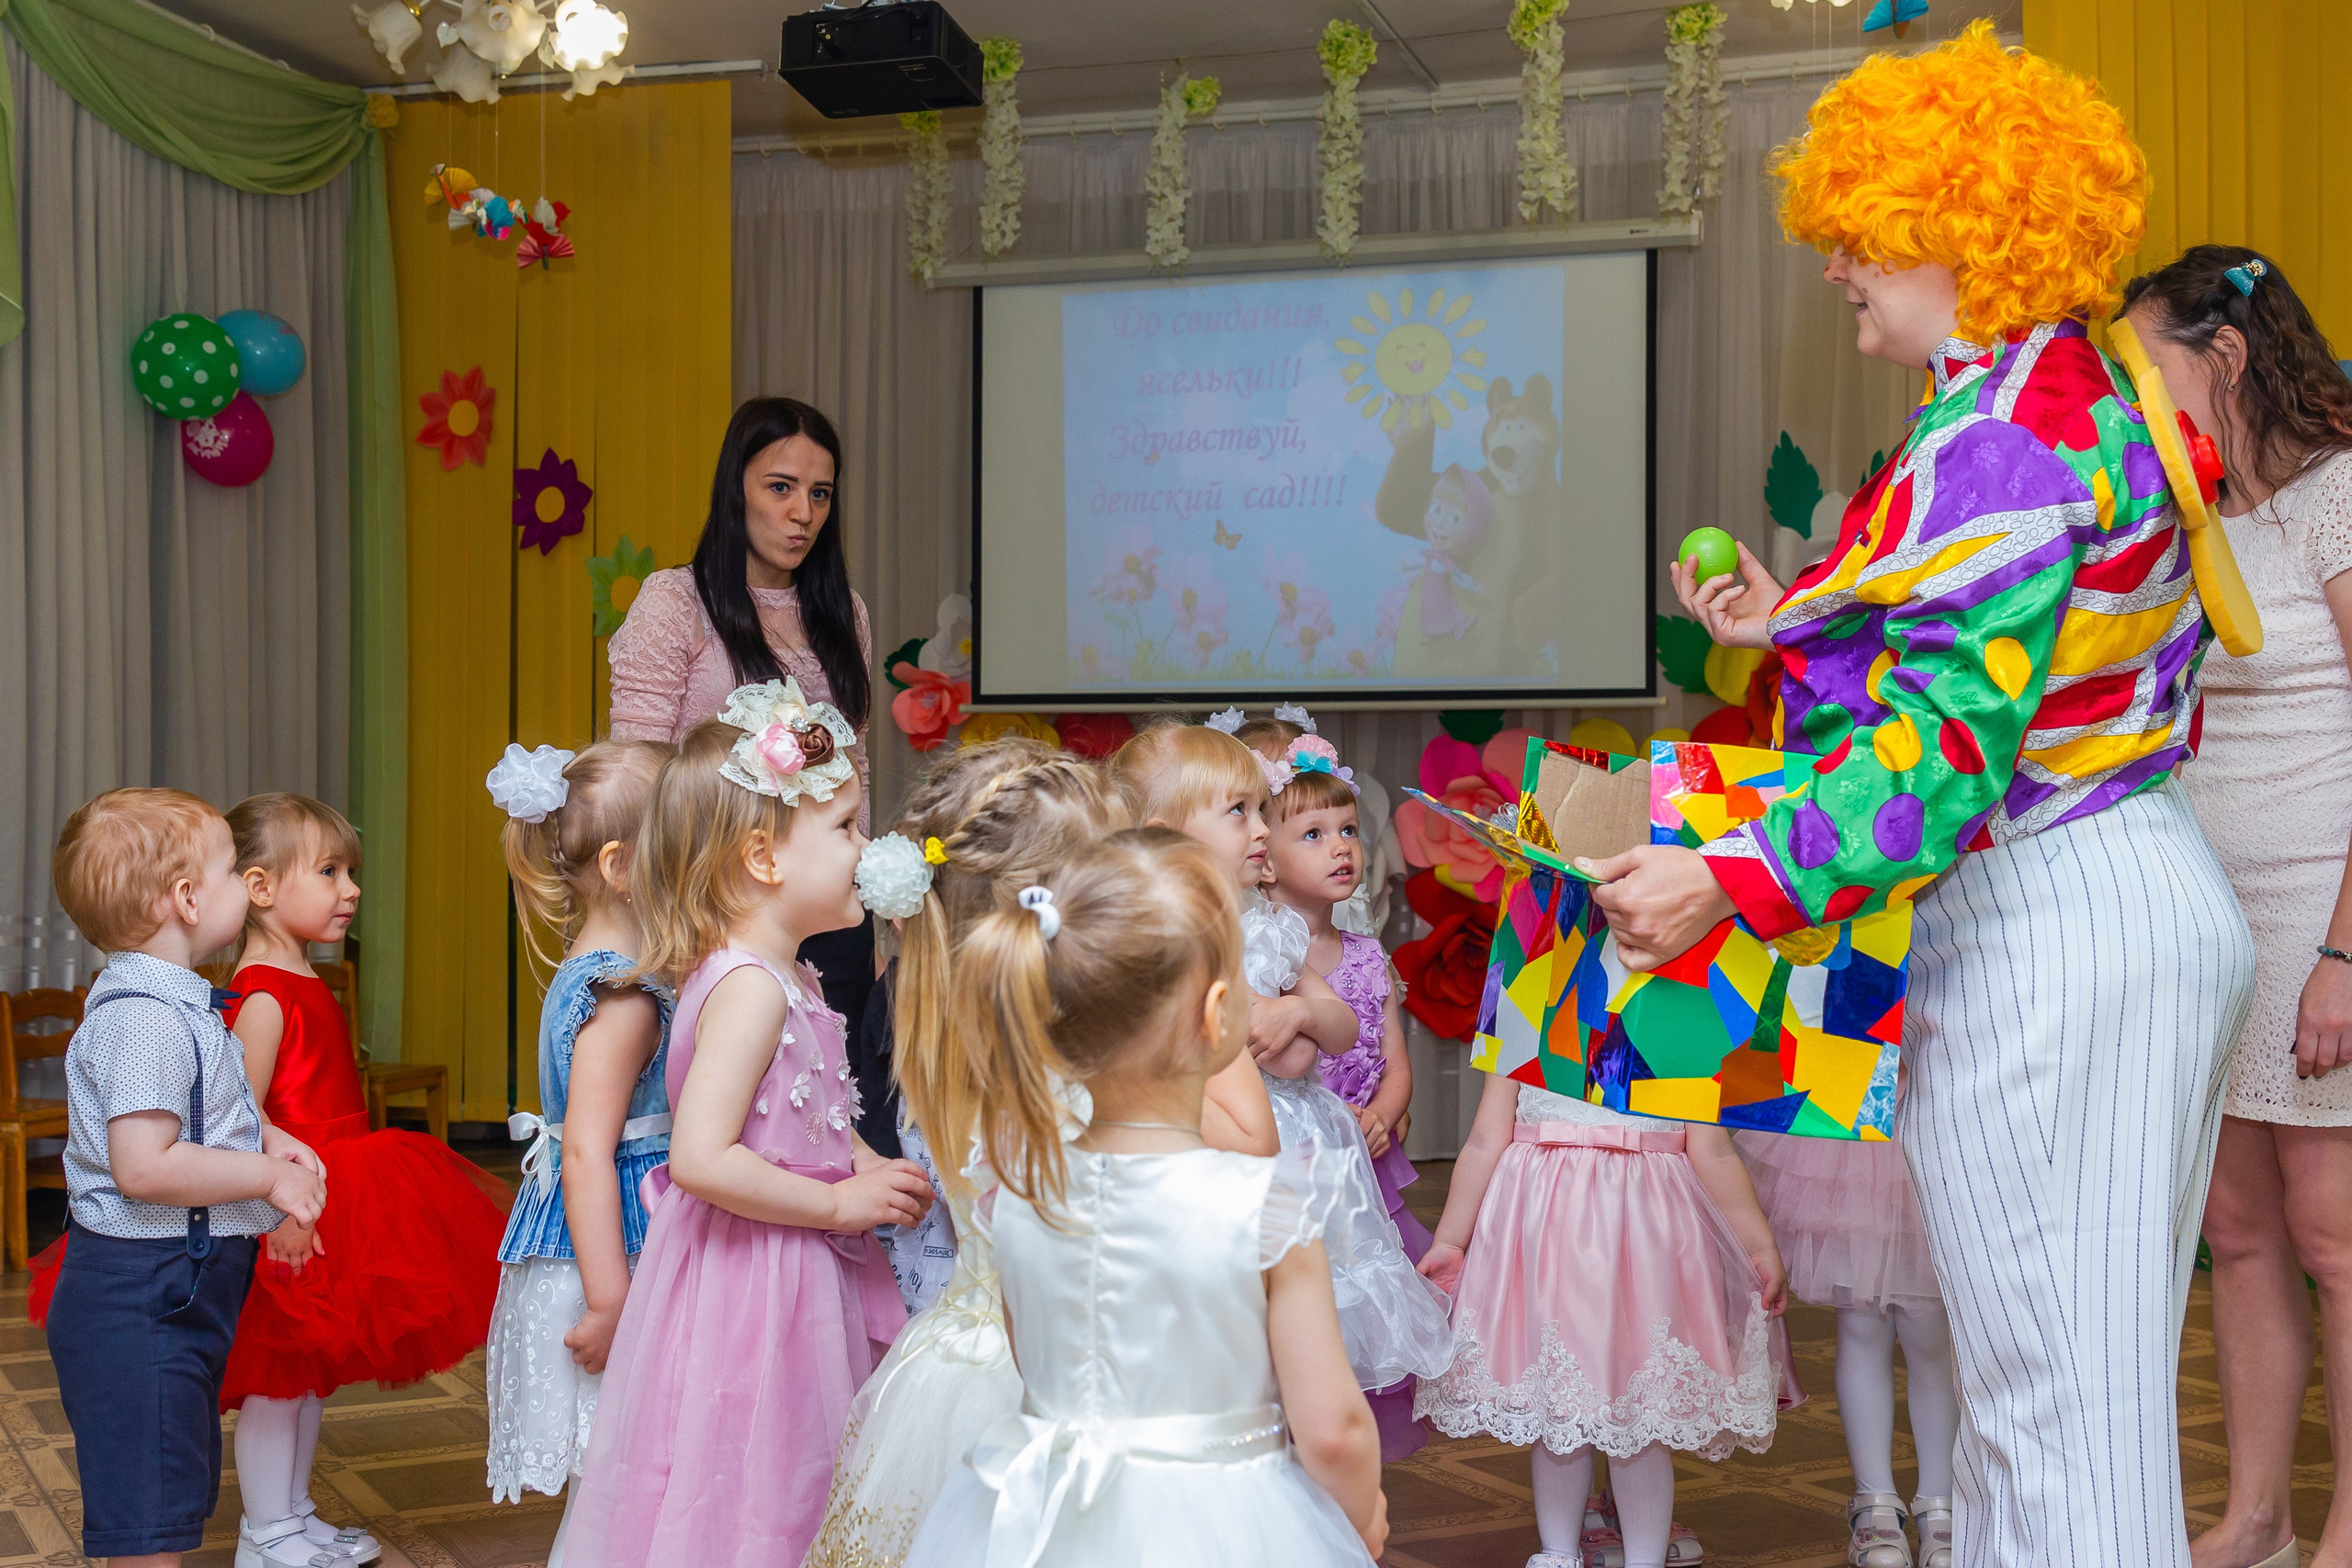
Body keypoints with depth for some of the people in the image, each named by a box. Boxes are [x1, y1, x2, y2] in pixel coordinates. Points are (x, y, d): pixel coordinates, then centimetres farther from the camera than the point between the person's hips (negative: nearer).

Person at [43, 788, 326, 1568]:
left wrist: (268, 1137, 9)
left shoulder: (172, 1004, 11)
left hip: (178, 1290, 11)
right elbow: (143, 1166, -30)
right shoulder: (146, 1020, -23)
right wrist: (267, 1177, -21)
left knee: (171, 1502, 20)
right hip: (138, 1299, -11)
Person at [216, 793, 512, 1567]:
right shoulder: (264, 995, -18)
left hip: (332, 1201, 10)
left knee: (309, 1372, 18)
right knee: (276, 1377, 1)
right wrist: (278, 1206, -29)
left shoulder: (303, 986, 13)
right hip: (294, 1226, -10)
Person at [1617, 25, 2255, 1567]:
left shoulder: (2003, 432, -18)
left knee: (2052, 1385, -2)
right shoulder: (2089, 393, 14)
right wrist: (1790, 625, 21)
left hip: (2052, 930, -11)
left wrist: (1736, 877, -29)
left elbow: (1952, 729, -26)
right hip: (2149, 899, 11)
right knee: (2094, 1367, 18)